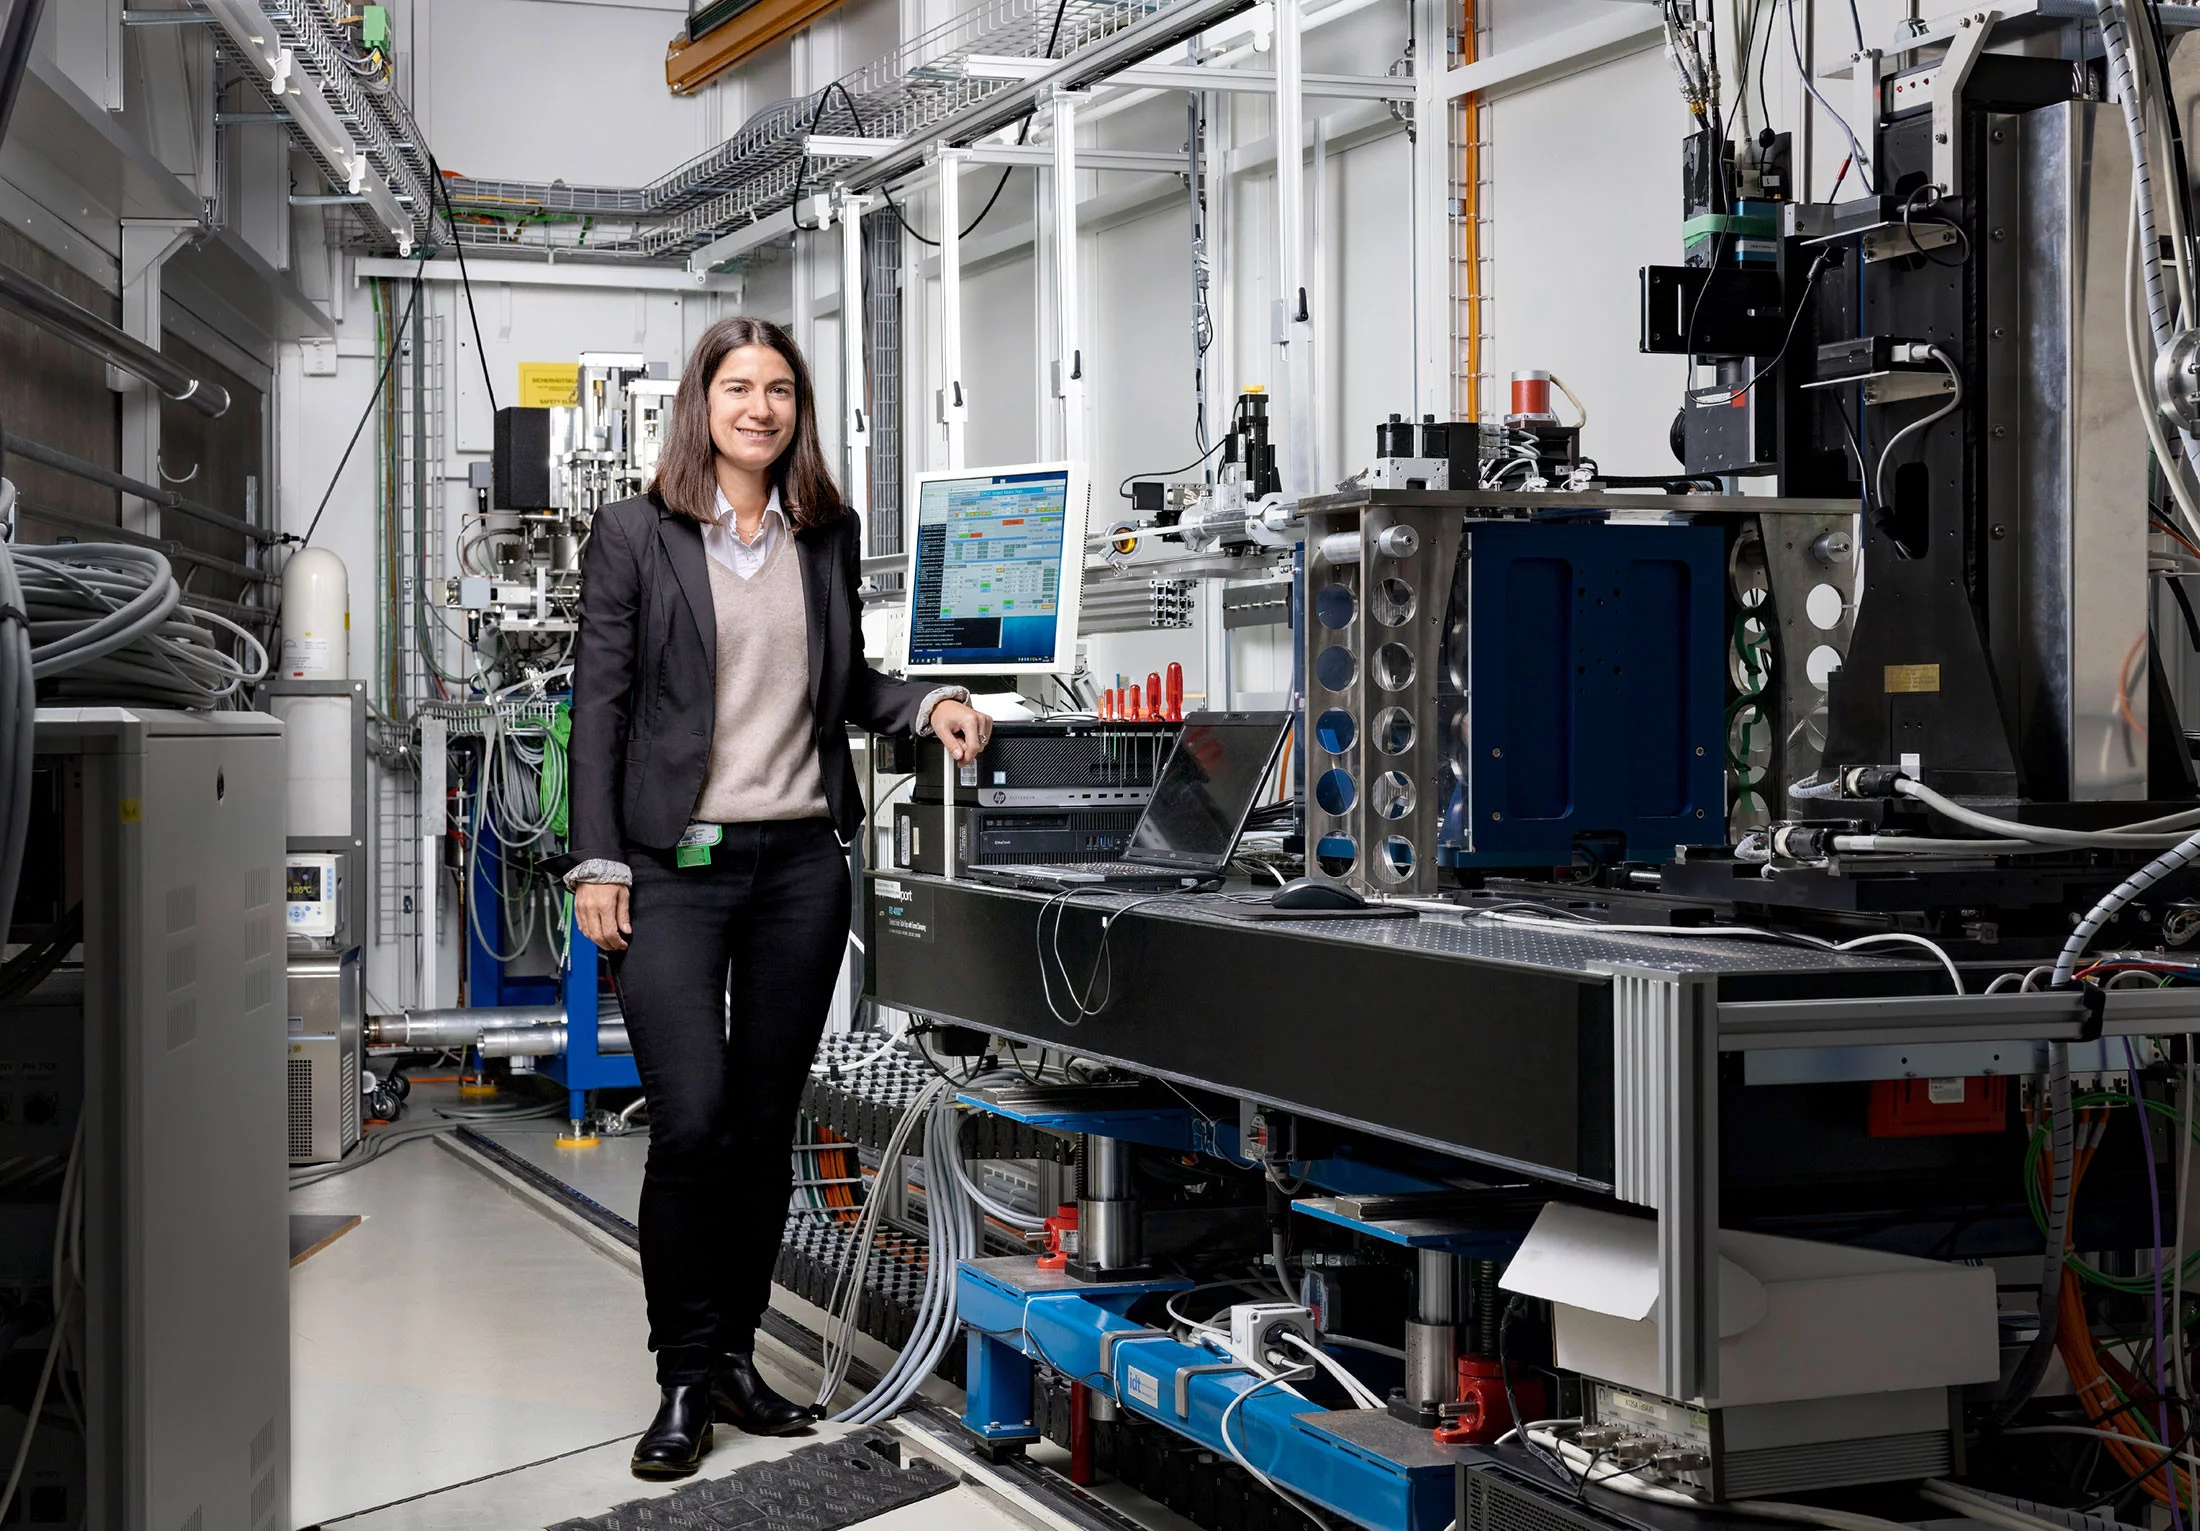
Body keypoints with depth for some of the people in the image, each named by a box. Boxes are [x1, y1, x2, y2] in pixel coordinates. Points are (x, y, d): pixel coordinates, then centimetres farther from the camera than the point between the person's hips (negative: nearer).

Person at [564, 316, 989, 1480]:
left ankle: (734, 1355, 21)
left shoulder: (826, 535, 11)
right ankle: (686, 1377, 3)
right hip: (677, 862, -4)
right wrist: (599, 863, -8)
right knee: (691, 1121, -10)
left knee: (766, 1122, 9)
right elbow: (601, 703, -3)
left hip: (800, 860, 4)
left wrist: (929, 708, 2)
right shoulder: (635, 534, 0)